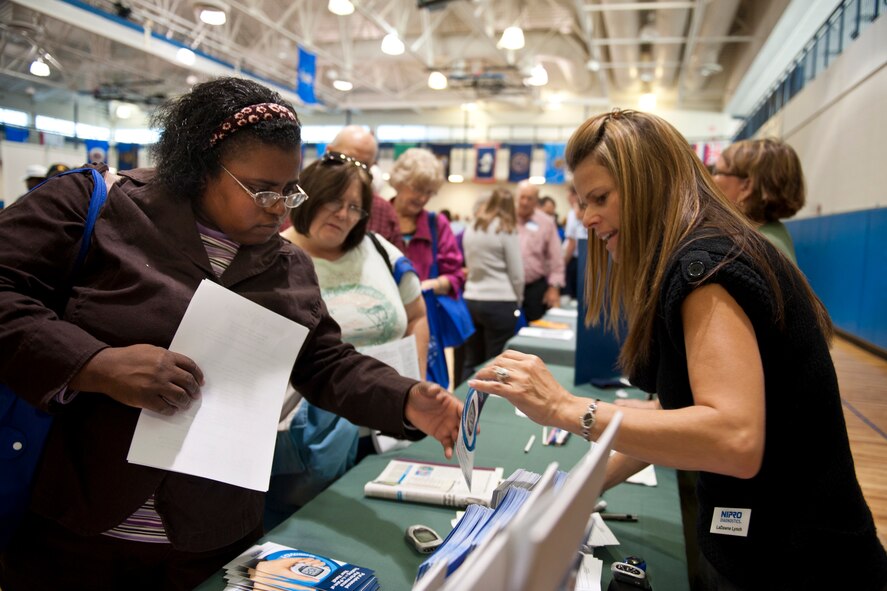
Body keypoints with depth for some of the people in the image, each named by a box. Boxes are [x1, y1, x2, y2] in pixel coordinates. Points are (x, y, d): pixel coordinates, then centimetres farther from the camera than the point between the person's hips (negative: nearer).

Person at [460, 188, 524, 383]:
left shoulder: (470, 230, 11)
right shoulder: (506, 230, -6)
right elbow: (516, 274, -4)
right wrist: (517, 302, 8)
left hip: (471, 301, 5)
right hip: (500, 303, -5)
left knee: (471, 362, 11)